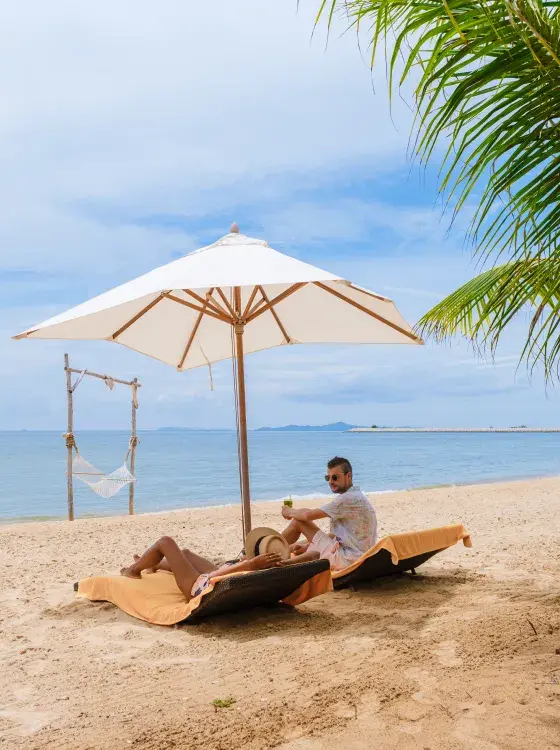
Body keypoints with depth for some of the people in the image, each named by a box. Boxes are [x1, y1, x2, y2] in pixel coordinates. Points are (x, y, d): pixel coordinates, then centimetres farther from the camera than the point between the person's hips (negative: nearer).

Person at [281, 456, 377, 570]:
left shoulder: (350, 499, -18)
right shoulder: (355, 497, 15)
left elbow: (308, 515, -16)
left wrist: (289, 511, 4)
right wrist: (307, 546, 10)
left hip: (346, 560, -10)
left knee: (298, 522, -2)